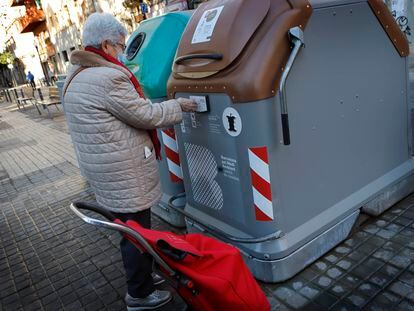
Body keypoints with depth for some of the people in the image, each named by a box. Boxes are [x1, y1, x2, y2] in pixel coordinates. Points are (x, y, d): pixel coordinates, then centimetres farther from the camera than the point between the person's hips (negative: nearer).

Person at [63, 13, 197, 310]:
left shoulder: (77, 75, 12)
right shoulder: (108, 78, -22)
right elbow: (146, 115, -16)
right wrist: (179, 105, -3)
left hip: (105, 168, 10)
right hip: (123, 172, -10)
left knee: (130, 227, 22)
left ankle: (141, 275, 39)